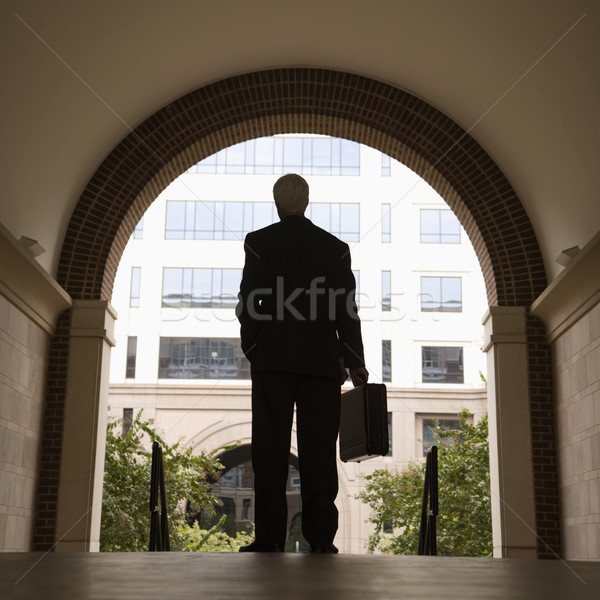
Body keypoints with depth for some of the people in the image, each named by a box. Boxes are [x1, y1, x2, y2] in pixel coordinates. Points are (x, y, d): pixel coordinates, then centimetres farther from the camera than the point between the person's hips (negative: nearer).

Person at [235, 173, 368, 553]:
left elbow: (250, 302, -2)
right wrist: (355, 362, 8)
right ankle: (321, 538, 2)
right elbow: (346, 309, 3)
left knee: (271, 448, 1)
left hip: (273, 360, -1)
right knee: (319, 449, 3)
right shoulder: (335, 247, 7)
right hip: (322, 361, 2)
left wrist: (252, 348, 10)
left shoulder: (259, 242, 2)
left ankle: (270, 538, 0)